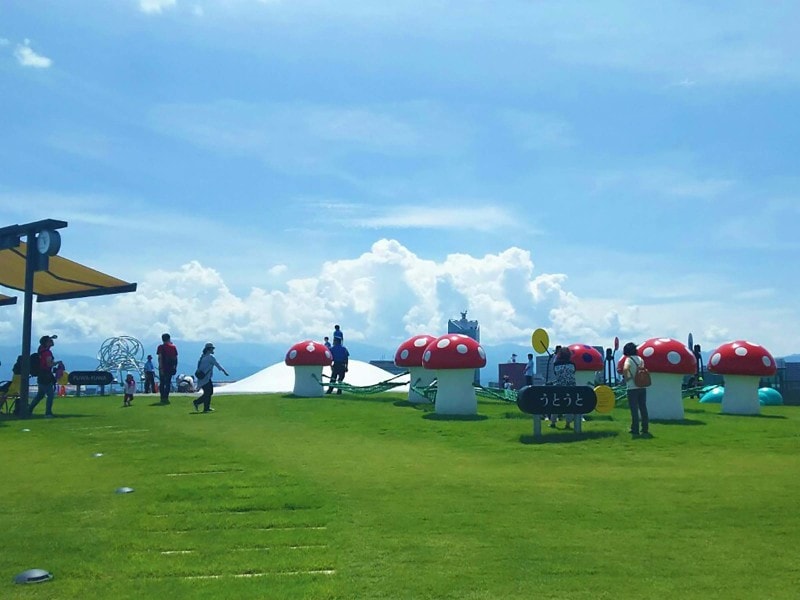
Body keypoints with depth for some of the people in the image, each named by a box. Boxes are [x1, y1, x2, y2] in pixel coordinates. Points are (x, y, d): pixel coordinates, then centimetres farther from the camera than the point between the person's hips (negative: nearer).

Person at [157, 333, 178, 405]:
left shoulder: (161, 347, -3)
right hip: (171, 367, 2)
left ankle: (163, 398, 4)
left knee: (162, 383, 7)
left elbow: (160, 358, -11)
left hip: (163, 367, -2)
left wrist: (161, 368, -12)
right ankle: (166, 398, 2)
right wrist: (175, 367, 15)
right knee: (168, 383, 8)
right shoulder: (173, 347, 6)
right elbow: (176, 358, 7)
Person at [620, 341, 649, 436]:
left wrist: (626, 378, -17)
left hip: (632, 388, -6)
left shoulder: (629, 359, -11)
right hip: (642, 387, 6)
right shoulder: (640, 359, 9)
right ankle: (645, 428, 15)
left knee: (634, 409, 0)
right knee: (643, 408, 11)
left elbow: (625, 369, -30)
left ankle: (635, 429, 3)